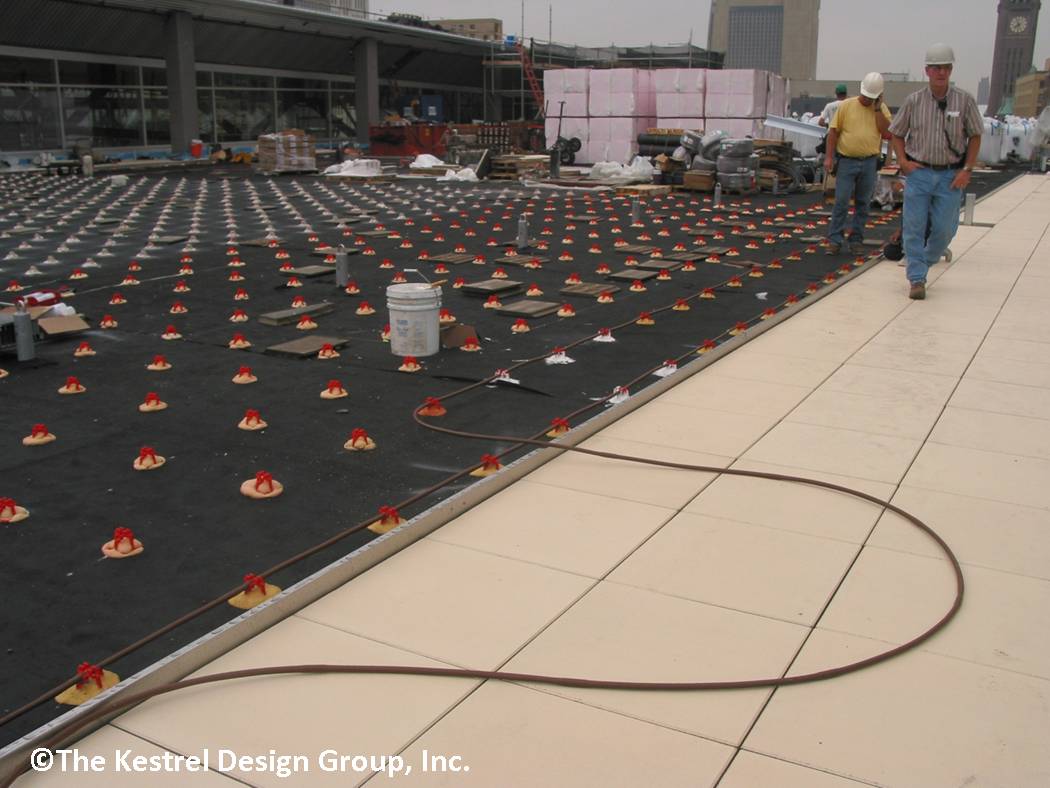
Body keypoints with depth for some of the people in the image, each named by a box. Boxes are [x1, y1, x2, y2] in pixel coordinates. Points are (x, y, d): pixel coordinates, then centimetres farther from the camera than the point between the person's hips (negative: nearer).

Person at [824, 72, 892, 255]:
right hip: (847, 161, -2)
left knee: (863, 203, 7)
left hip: (869, 163, 2)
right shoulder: (846, 105, 1)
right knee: (841, 202, -5)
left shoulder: (882, 109, 7)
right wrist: (829, 156, -5)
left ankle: (856, 240, 16)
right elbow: (833, 132, 2)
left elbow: (887, 132, -7)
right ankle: (835, 240, -1)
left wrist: (877, 108, -8)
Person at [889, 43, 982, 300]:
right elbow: (896, 134, 10)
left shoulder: (964, 100, -2)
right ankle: (917, 280, 3)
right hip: (918, 173, 0)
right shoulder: (914, 101, -1)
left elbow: (975, 136, 5)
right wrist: (903, 161, -4)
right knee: (914, 228, -3)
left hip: (951, 176, 0)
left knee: (944, 229, 2)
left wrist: (967, 170, -3)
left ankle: (924, 262, 29)